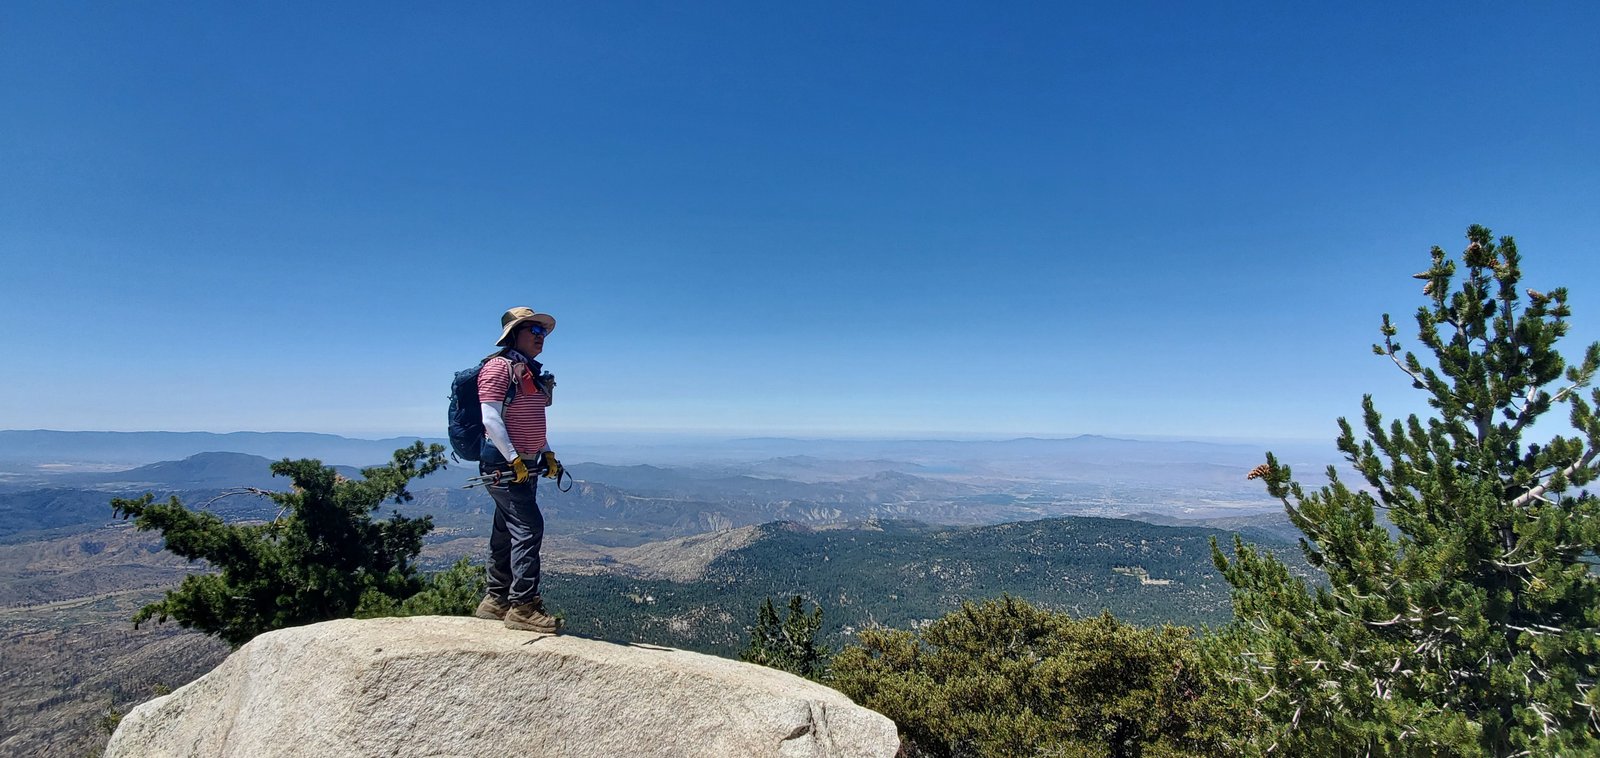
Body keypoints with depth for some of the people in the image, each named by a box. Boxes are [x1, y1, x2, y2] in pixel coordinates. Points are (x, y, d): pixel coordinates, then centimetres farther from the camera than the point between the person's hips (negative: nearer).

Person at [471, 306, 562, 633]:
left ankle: (496, 601, 24)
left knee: (507, 532, 14)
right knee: (528, 527, -13)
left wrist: (547, 454, 14)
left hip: (526, 464, 9)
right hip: (504, 464, -9)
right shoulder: (499, 367, -9)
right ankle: (522, 606, -7)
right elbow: (490, 419, -17)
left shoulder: (532, 373, 18)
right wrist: (513, 459, -20)